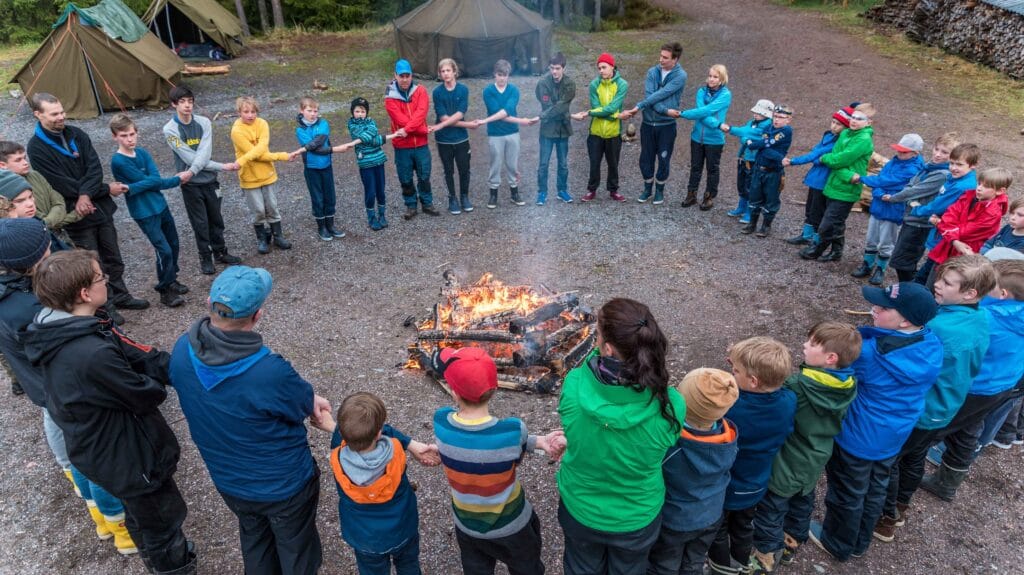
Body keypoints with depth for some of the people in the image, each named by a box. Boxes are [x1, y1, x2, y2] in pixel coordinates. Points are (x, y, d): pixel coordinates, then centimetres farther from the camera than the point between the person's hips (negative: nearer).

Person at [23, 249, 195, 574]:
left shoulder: (59, 332, -8)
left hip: (102, 449, 10)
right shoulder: (93, 355, -39)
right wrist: (162, 372, -7)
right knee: (164, 518, 15)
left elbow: (131, 353, -7)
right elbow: (146, 396, -26)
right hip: (126, 457, -10)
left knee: (140, 511, 33)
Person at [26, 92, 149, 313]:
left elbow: (95, 168, -5)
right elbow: (64, 185, -17)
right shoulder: (37, 149, -14)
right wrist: (106, 190, -12)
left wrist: (86, 195, -22)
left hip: (100, 207, 5)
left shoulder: (76, 134, 3)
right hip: (76, 215, -5)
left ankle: (120, 296, 35)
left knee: (113, 258, 18)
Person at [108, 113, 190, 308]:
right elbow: (151, 181, -17)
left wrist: (134, 188, -25)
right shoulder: (118, 161, -16)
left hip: (161, 205, 7)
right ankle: (165, 291, 11)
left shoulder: (142, 152, 3)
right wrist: (177, 179, -11)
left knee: (173, 244, 15)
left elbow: (156, 178, -11)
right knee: (164, 251, -5)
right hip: (144, 212, -7)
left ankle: (172, 281, 35)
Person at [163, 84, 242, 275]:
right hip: (190, 184, -3)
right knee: (200, 223, 7)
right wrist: (223, 167, -16)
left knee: (216, 219, 15)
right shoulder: (170, 129, -11)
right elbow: (189, 158, -16)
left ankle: (220, 252, 33)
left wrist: (191, 172, -29)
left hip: (210, 179, 3)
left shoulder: (204, 122, -4)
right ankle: (205, 258, 23)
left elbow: (204, 154, -14)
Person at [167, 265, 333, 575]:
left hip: (229, 480, 5)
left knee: (254, 539, 33)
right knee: (296, 549, 24)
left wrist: (307, 400, -8)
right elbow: (305, 403, -18)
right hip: (284, 484, -5)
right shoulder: (270, 372, -40)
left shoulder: (182, 351, -20)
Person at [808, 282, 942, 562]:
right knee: (875, 490, 26)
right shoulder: (933, 346, -12)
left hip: (858, 437, -7)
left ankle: (837, 544, 39)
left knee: (847, 493, 17)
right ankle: (859, 542, 48)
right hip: (895, 435, 7)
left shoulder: (870, 353, -34)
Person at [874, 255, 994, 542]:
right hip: (944, 410, 8)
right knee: (915, 459, 26)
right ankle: (900, 507, 46)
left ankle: (886, 519, 28)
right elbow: (971, 369, 8)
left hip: (917, 411, -8)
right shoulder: (981, 321, -7)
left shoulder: (938, 328, -36)